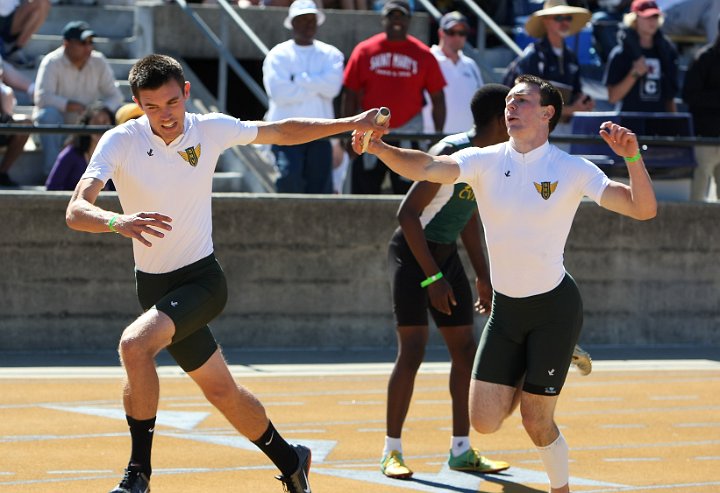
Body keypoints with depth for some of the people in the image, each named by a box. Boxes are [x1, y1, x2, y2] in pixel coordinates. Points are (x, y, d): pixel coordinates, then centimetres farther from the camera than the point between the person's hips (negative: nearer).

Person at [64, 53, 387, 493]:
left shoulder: (212, 130, -7)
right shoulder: (120, 142, -12)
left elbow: (283, 132, 10)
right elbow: (76, 211, -25)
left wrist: (351, 124, 6)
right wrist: (116, 221, -46)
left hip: (202, 279, -2)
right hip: (155, 286, 2)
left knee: (135, 344, -28)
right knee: (221, 391, 12)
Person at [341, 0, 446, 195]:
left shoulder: (423, 55, 2)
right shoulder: (364, 51, 2)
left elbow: (437, 98, 5)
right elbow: (350, 95, 4)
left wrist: (438, 135, -1)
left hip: (408, 138, 0)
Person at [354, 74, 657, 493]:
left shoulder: (572, 170, -11)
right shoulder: (485, 162, -4)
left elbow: (644, 209, -15)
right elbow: (425, 167, -20)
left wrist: (633, 157, -31)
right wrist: (379, 147, -37)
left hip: (554, 308, -4)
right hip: (506, 308, 4)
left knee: (536, 422, -3)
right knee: (485, 422, -1)